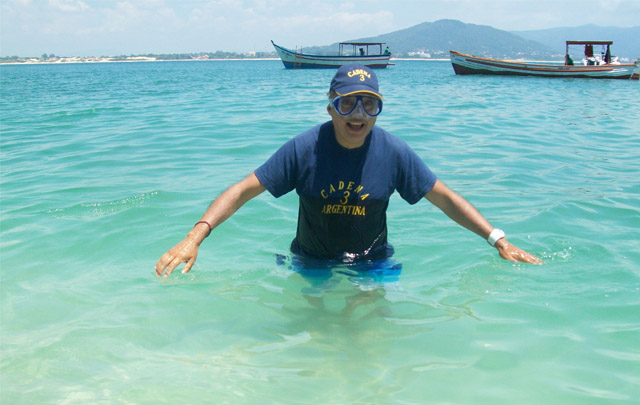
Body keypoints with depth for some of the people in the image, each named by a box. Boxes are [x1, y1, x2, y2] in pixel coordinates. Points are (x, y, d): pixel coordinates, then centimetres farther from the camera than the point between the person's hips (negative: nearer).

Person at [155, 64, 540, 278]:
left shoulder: (394, 152, -12)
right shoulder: (304, 149, -16)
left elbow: (445, 197, -3)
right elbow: (243, 191, -16)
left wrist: (499, 240, -9)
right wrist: (194, 237, -29)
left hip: (372, 267, 0)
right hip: (310, 266, 0)